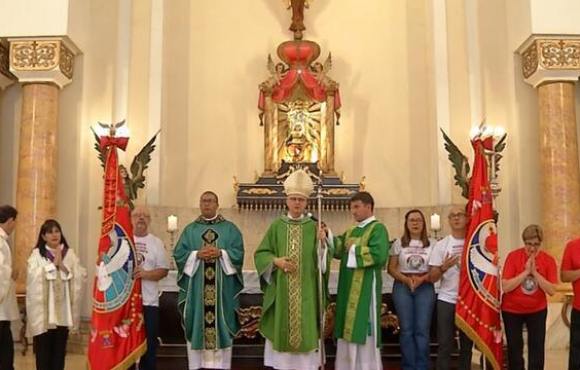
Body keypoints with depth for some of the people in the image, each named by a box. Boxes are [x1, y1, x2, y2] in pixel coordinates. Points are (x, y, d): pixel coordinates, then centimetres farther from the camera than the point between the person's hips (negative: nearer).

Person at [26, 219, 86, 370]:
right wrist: (53, 263, -14)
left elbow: (80, 276, -4)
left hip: (63, 308, 2)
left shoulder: (70, 253, 7)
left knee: (59, 347, 8)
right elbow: (34, 276, -15)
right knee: (43, 346, 1)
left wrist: (62, 266, -14)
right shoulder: (37, 254, 1)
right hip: (43, 308, -2)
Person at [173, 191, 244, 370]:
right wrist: (197, 254, -13)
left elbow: (238, 253, -1)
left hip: (222, 287, -1)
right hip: (196, 287, 1)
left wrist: (221, 253, -16)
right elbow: (179, 254, 3)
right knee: (197, 325, 1)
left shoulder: (230, 229, 8)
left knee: (221, 324, -1)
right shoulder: (190, 230, 11)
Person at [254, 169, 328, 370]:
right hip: (281, 290, 0)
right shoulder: (277, 226, 4)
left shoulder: (313, 227, 4)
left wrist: (322, 242, -18)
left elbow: (321, 260, 0)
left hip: (306, 290, 0)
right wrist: (275, 261, -14)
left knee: (305, 328, 1)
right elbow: (260, 254, 4)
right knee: (282, 328, 4)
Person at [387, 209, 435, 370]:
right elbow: (391, 268, 3)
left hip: (425, 287, 0)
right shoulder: (399, 243, 5)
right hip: (402, 286, 0)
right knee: (406, 329, 2)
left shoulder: (431, 244, 5)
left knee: (422, 329, -1)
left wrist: (421, 279, -16)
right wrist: (406, 279, -13)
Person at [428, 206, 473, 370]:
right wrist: (443, 268, -21)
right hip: (447, 300, -1)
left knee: (467, 344, 12)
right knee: (445, 345, 1)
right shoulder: (441, 245, -1)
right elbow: (432, 278, -2)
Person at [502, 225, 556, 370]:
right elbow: (505, 287, -21)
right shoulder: (513, 256, -16)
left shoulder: (548, 260, -9)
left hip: (537, 310, 1)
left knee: (537, 349, 2)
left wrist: (535, 273, -24)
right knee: (514, 349, 8)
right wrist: (526, 272, -25)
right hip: (512, 310, -1)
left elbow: (551, 290, -16)